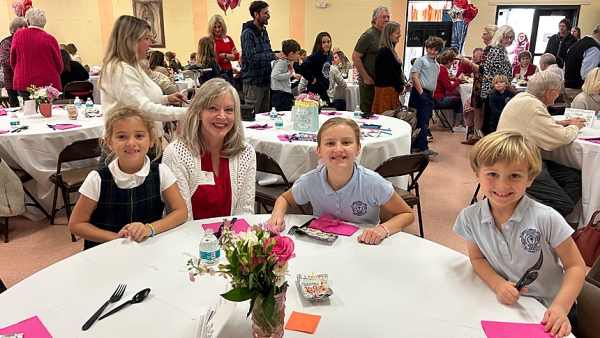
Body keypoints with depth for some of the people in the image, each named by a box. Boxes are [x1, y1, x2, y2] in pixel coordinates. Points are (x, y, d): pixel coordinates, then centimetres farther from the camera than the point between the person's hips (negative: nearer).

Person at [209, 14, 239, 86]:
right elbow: (217, 59, -13)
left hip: (229, 73, 5)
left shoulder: (228, 39, 10)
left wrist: (224, 55, -10)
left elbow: (237, 56, 4)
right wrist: (231, 56, 0)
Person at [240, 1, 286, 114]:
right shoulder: (248, 33, -14)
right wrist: (274, 56, -28)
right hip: (253, 82, -8)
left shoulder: (264, 31, 12)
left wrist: (281, 56, 3)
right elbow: (252, 57, -24)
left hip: (265, 81, 8)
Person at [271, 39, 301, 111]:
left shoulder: (287, 62, 15)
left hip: (286, 95, 10)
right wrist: (289, 74, -17)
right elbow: (274, 75, -28)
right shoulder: (281, 61, -13)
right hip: (280, 96, -10)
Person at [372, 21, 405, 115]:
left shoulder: (390, 50, 15)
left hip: (391, 89, 10)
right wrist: (400, 88, -5)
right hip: (386, 90, -10)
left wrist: (403, 84, 9)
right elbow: (391, 73, -16)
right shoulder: (385, 52, -16)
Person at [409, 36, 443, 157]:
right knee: (423, 121, -9)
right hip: (420, 93, -8)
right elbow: (415, 77, -12)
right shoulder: (421, 60, -4)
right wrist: (421, 93, -15)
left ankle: (416, 145, 19)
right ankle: (423, 148, -7)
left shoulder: (437, 65, 17)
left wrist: (432, 94, 14)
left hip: (429, 94, 8)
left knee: (424, 121, 10)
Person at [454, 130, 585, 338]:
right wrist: (498, 284, -17)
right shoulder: (470, 218, -14)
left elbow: (575, 266, -11)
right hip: (506, 305, 2)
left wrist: (561, 306, -24)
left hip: (550, 309, -2)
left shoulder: (546, 218, -21)